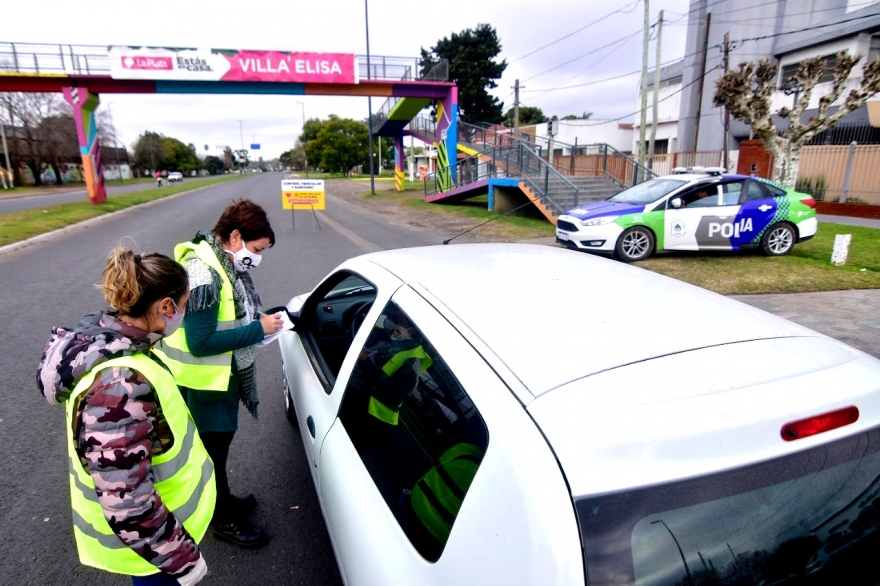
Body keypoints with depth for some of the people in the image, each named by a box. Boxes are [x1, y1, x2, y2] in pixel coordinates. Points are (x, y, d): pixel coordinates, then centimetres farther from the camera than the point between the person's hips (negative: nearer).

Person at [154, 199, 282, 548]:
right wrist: (258, 329, -26)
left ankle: (223, 500, 47)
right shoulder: (203, 274, -28)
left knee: (221, 440, 25)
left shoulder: (227, 263, 0)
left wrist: (262, 319, -6)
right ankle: (223, 520, 33)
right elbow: (200, 342, -30)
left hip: (225, 373, 9)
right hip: (203, 382, -9)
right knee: (213, 448, 11)